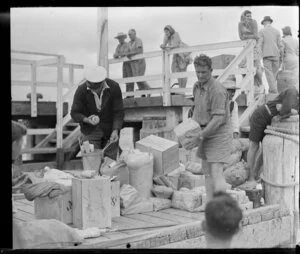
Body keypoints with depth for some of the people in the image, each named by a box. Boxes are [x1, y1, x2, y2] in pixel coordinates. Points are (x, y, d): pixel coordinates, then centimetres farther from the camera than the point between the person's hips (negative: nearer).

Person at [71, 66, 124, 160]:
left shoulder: (114, 87, -14)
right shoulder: (81, 91, -14)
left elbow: (118, 112, -10)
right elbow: (75, 113, -6)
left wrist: (115, 130, -23)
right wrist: (86, 120, -27)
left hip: (110, 130, 1)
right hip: (90, 132, 0)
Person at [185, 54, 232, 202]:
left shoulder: (217, 90, -23)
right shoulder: (197, 86, 5)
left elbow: (218, 119, -26)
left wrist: (199, 138, -25)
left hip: (219, 134, -9)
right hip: (207, 133, 9)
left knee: (216, 172, -13)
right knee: (207, 171, 11)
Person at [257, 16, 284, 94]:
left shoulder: (261, 31, 0)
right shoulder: (277, 31, 8)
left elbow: (260, 45, -6)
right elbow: (280, 45, 3)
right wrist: (281, 57, 9)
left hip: (266, 55, -3)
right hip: (275, 55, 3)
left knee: (269, 74, -6)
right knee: (274, 73, 11)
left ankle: (273, 90, -16)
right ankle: (271, 89, 10)